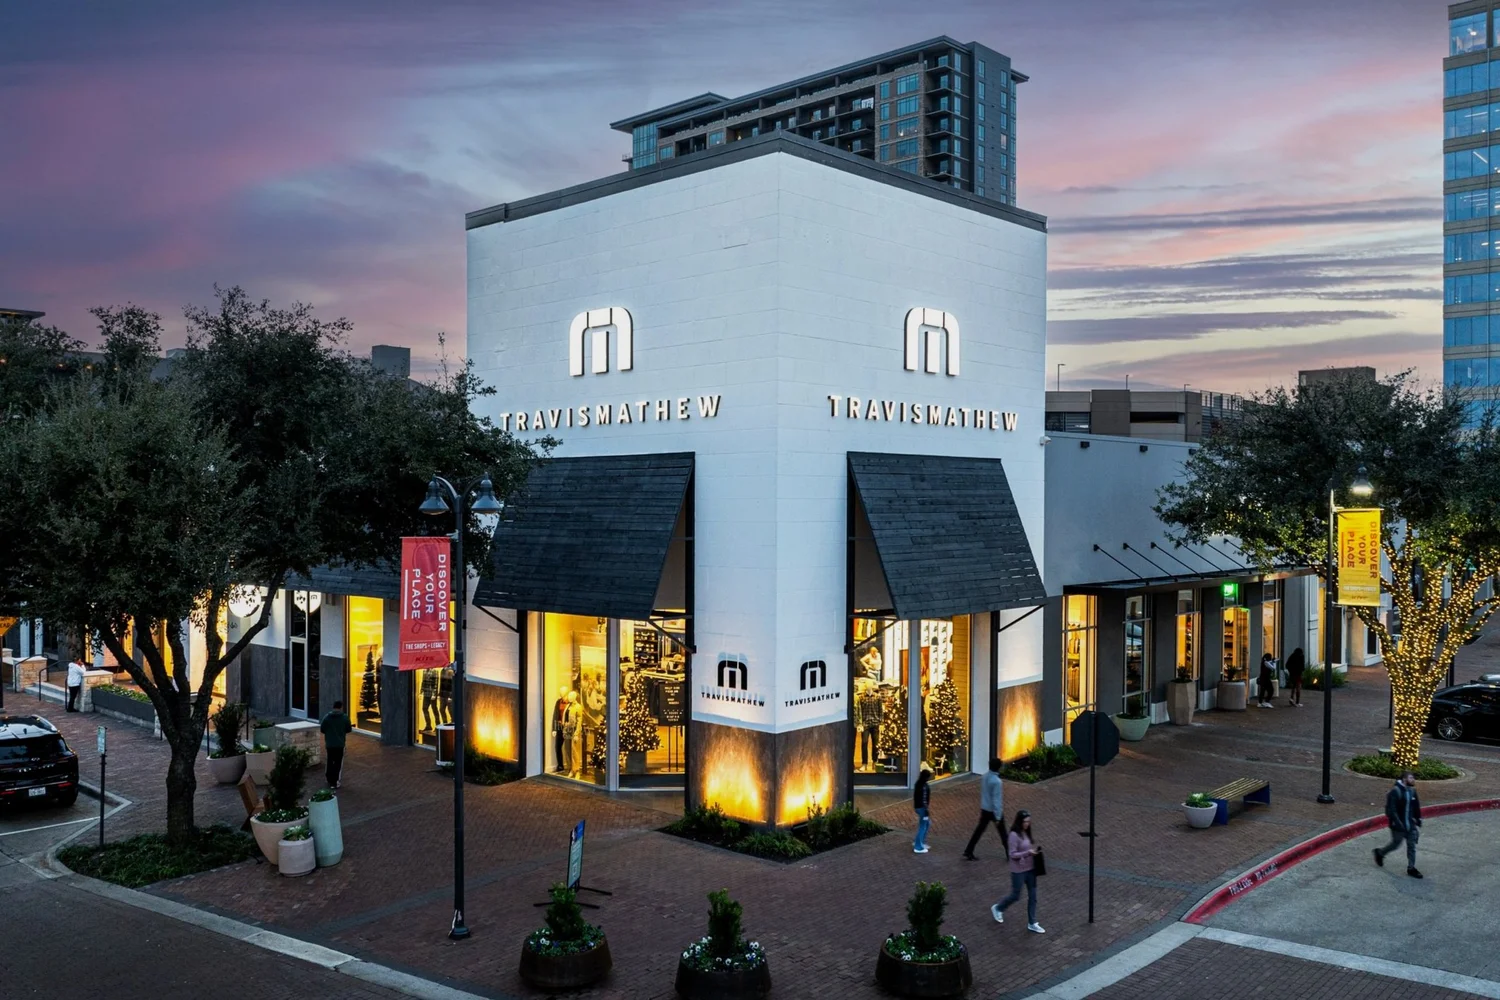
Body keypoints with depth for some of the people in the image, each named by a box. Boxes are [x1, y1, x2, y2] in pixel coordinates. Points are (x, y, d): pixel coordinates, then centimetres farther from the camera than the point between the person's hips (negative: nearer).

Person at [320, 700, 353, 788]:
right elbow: (349, 730, 0)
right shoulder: (345, 717, -8)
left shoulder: (326, 717, -4)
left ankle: (330, 780, 24)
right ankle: (334, 782, 4)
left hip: (329, 744, 2)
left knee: (330, 762, 17)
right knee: (338, 763, 5)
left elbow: (322, 730, 1)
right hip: (340, 744, -2)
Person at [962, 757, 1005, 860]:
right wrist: (998, 817, -21)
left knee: (979, 830, 13)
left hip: (984, 809, 7)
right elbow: (997, 800, -25)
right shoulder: (996, 781, -25)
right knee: (1002, 833, 10)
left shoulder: (985, 776, -1)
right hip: (993, 810, -7)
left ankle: (968, 851, 12)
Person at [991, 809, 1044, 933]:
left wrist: (1035, 850, -4)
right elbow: (1013, 854, -20)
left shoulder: (1026, 832, 3)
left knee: (1032, 896, 9)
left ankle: (1032, 923, 21)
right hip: (1018, 871, -7)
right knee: (1015, 896, 8)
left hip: (1030, 868, 7)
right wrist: (1028, 853, -28)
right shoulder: (1014, 835, -20)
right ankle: (997, 908, 34)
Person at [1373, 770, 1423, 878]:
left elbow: (1417, 808, 12)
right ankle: (1380, 853, 34)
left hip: (1410, 824, 6)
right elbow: (1391, 810, -20)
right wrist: (1398, 824, -24)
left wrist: (1418, 823, 11)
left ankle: (1411, 868, 15)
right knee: (1395, 844, 8)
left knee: (1412, 846, 6)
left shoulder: (1412, 791, 3)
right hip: (1398, 825, -6)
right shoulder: (1395, 791, -19)